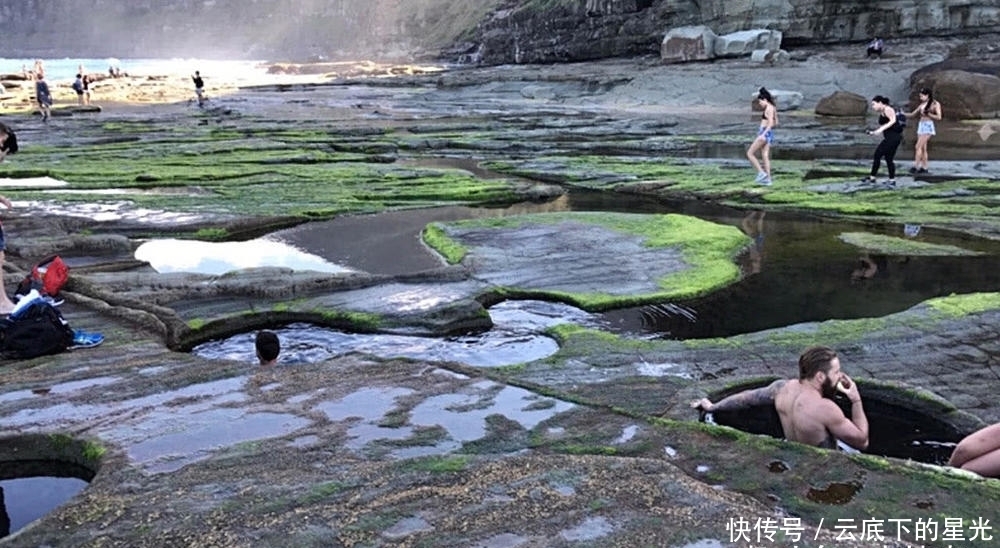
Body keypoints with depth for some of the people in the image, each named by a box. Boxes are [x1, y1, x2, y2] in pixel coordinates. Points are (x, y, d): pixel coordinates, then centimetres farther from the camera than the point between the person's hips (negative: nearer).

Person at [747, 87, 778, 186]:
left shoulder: (769, 108, -12)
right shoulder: (772, 108, 16)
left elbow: (771, 123, -21)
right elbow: (776, 123, 24)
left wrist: (763, 134, -27)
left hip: (765, 133, -10)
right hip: (768, 134, 10)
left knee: (750, 153, -5)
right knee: (765, 156, 6)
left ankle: (761, 173, -8)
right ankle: (768, 179, 2)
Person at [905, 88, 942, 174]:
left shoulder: (935, 104, -3)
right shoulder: (922, 104, 15)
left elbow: (939, 117, -8)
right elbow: (913, 114, 17)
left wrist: (928, 114, -16)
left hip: (928, 126, -7)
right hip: (921, 126, 7)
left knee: (918, 146, -16)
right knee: (923, 148, 5)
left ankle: (916, 166, -18)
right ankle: (924, 168, 8)